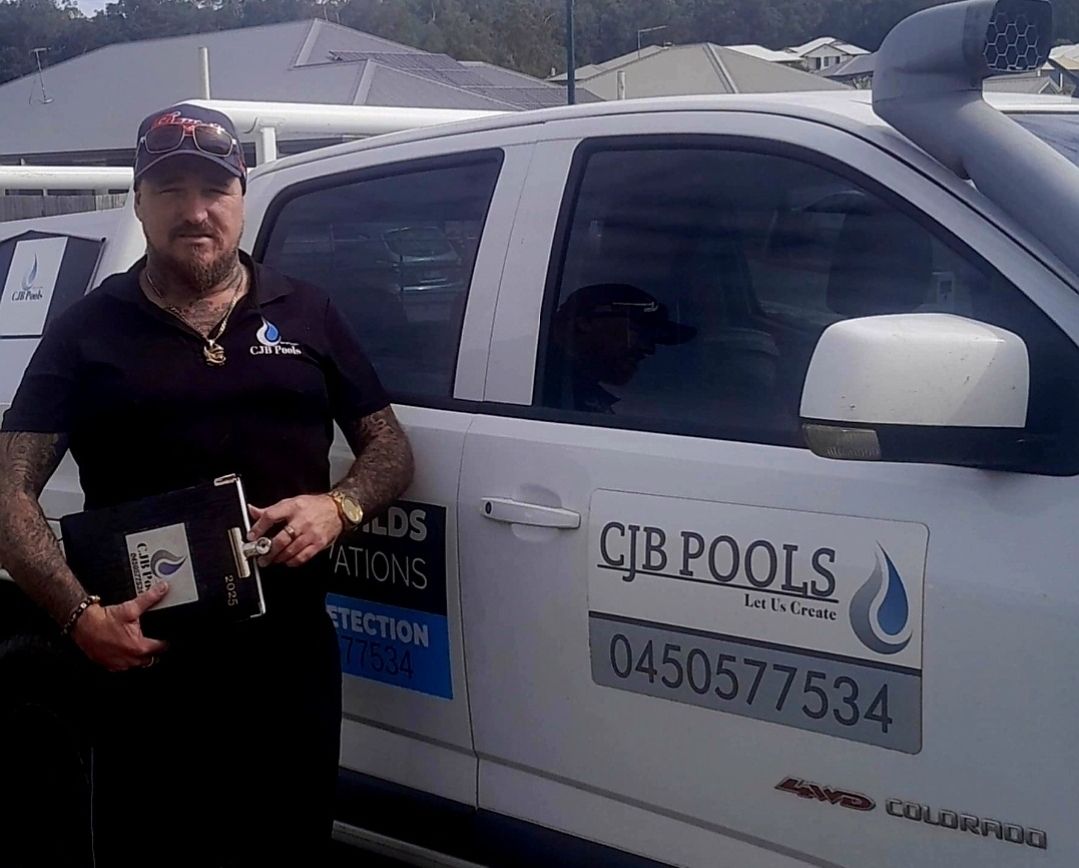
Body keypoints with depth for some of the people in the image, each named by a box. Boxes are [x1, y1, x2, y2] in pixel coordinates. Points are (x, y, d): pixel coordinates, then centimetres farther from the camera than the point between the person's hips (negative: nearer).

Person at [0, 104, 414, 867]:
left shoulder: (306, 314, 9)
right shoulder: (89, 331, 2)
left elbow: (389, 447, 13)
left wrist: (338, 508, -10)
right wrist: (80, 614, -18)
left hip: (293, 661, 2)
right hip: (145, 668, -2)